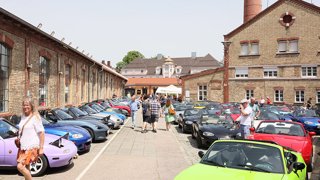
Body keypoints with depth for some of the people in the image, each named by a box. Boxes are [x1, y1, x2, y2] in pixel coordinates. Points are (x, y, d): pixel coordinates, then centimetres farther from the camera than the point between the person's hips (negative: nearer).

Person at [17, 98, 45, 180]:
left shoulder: (35, 117, -11)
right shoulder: (23, 117, 10)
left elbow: (41, 133, -13)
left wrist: (41, 148, -16)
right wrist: (18, 139, 10)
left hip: (31, 148, -7)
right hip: (23, 147, 7)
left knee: (20, 166, -16)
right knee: (26, 168, 14)